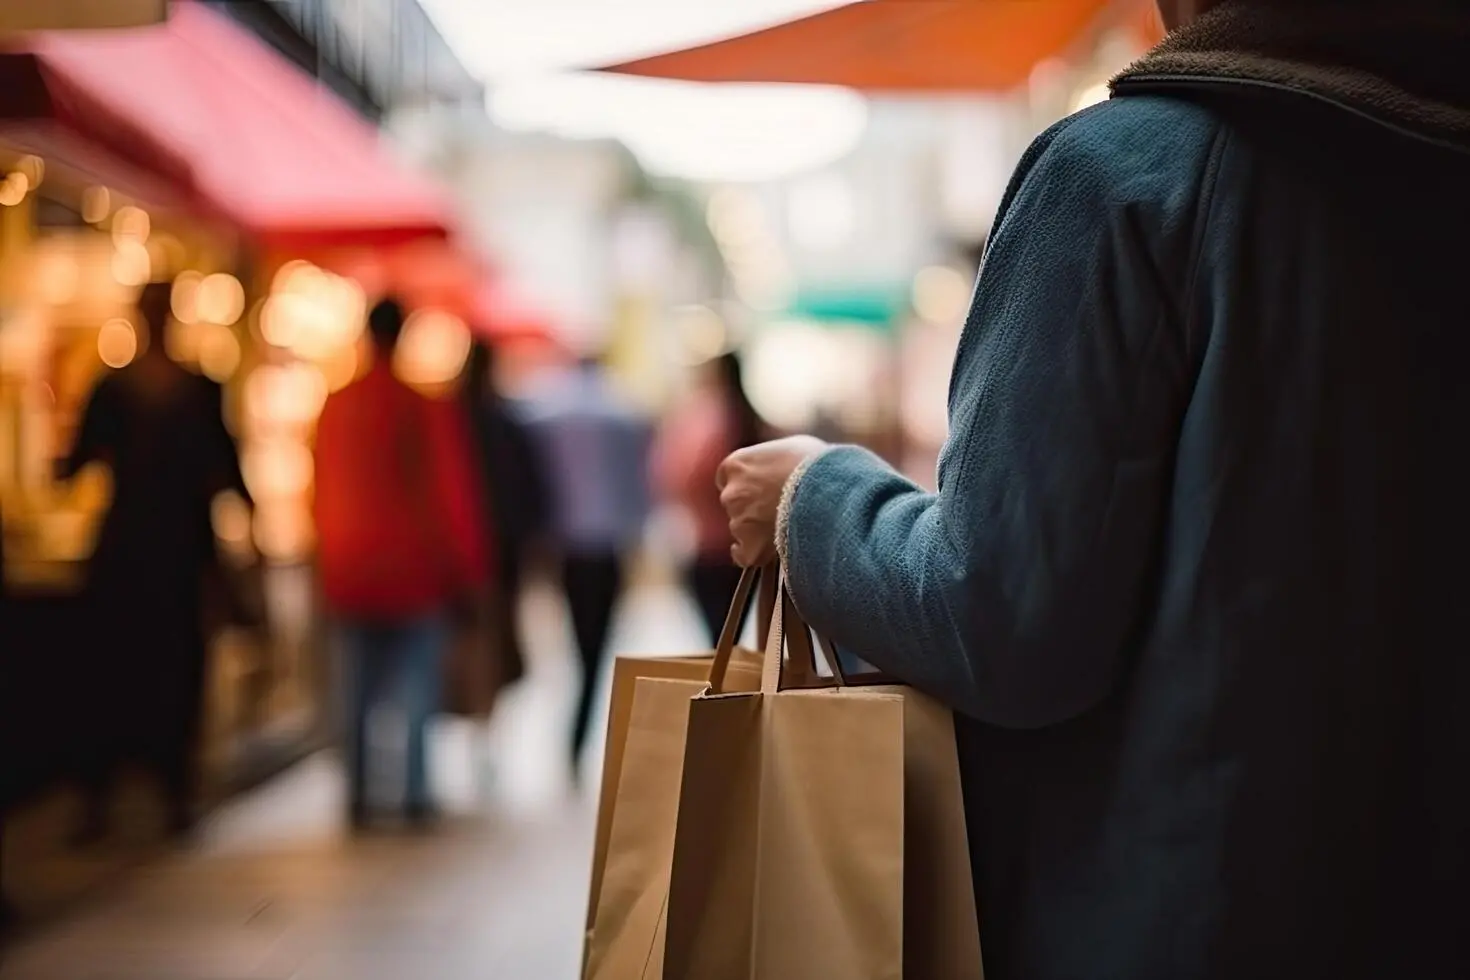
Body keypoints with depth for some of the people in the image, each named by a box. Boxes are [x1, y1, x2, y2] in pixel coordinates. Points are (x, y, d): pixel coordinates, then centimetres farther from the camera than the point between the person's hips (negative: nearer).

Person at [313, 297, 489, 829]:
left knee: (356, 694, 9)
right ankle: (417, 796, 3)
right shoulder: (433, 409, -10)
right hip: (418, 571, -3)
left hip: (350, 572, 3)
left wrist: (329, 566, 16)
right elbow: (458, 494, -6)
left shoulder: (334, 409, -1)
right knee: (419, 692, 6)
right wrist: (470, 570, 3)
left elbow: (322, 494, 6)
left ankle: (358, 798, 5)